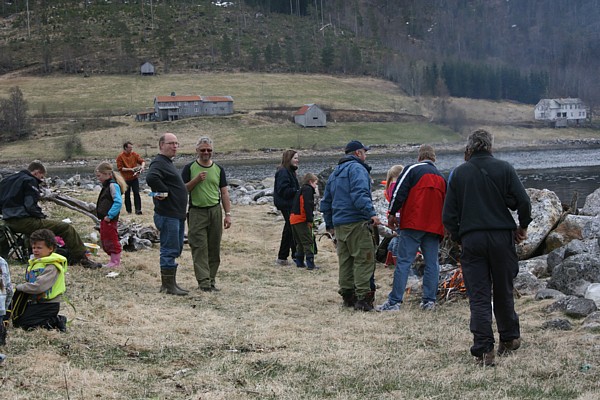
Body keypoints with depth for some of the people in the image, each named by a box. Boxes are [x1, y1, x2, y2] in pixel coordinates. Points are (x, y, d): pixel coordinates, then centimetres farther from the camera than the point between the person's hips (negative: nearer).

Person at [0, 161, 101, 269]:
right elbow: (31, 206, -20)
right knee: (67, 228, -11)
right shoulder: (30, 181, -10)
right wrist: (42, 216, -3)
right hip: (24, 222, -10)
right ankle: (83, 259, -7)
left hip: (9, 221, 10)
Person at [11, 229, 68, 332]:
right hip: (35, 301, 10)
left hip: (48, 305, -10)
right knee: (15, 319, 14)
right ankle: (52, 320, 12)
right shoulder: (35, 262, 10)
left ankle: (56, 322, -5)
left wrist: (20, 287, -16)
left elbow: (38, 287, -29)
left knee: (24, 323, -16)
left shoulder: (52, 267, -21)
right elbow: (29, 281, 18)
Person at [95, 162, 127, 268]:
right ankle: (113, 260, 25)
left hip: (110, 219, -11)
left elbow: (118, 202, -25)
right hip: (104, 219, 11)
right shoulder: (107, 185, 14)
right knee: (104, 239, 16)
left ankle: (115, 261, 7)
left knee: (112, 240, -2)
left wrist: (110, 216, -25)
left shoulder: (113, 185, -17)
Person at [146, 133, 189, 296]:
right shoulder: (159, 163, -14)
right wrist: (164, 191, -22)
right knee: (170, 250, -6)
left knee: (175, 250, 15)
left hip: (177, 214, 11)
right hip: (167, 214, -11)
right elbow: (151, 178, -34)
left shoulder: (168, 163, 20)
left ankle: (170, 283, 23)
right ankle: (168, 286, -1)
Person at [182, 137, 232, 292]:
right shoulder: (189, 168, 2)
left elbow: (224, 192, 10)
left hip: (215, 211, 3)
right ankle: (203, 281, -9)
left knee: (214, 249, 6)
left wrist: (228, 214, 4)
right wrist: (196, 180, -16)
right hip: (197, 212, -3)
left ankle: (211, 280, 14)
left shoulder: (218, 169, 10)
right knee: (200, 248, -7)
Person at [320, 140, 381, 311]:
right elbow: (360, 194, -23)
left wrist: (329, 224, 33)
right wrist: (371, 213, -29)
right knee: (364, 259, -8)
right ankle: (363, 297, -12)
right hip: (357, 222, -9)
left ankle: (348, 296, 15)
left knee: (345, 260, 12)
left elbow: (326, 201, 27)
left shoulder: (335, 172, 23)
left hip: (339, 224, 9)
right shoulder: (356, 168, -6)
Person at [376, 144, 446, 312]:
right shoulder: (441, 177, 18)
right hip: (434, 226, 5)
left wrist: (392, 214, 0)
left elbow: (399, 192, -9)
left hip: (412, 223, -5)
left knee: (403, 261, -6)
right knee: (432, 263, 8)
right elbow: (445, 203, 25)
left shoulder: (412, 169, -1)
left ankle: (394, 301, -9)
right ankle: (429, 300, 5)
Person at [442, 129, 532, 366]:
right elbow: (523, 201, -6)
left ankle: (483, 351, -7)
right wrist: (523, 226, 10)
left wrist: (458, 239, 14)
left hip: (471, 240, 0)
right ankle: (509, 339, 27)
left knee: (478, 296, 0)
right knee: (503, 291, 15)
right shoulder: (503, 168, 0)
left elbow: (449, 215, 3)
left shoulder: (459, 173, 3)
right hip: (501, 237, 0)